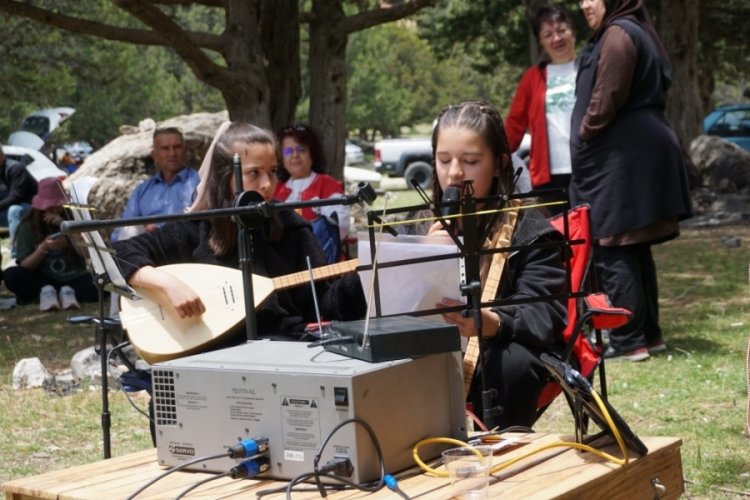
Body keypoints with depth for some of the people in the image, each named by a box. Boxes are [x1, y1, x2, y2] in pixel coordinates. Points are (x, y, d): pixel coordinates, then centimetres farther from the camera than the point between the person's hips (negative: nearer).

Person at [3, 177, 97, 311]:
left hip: (74, 279, 0)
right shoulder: (28, 226, 2)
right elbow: (25, 267, -3)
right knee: (11, 275, -28)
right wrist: (43, 248, -20)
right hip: (43, 280, 1)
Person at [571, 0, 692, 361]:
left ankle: (628, 341, -7)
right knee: (633, 248, 13)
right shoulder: (636, 32, 21)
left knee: (612, 249, -8)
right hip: (640, 153, 11)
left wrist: (583, 136, -5)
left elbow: (607, 98, -19)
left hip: (621, 157, -11)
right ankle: (648, 333, 17)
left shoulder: (618, 34, -11)